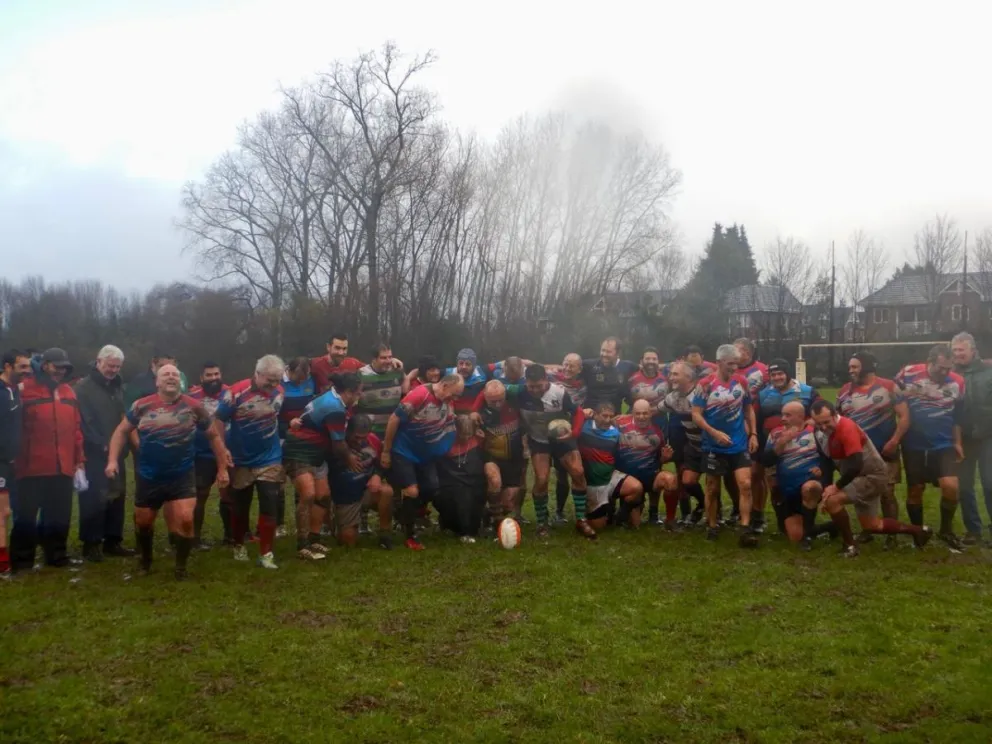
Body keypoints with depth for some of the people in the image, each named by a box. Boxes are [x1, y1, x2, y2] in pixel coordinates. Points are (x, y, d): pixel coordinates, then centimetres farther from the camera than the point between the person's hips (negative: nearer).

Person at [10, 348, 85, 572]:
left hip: (63, 468, 5)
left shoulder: (69, 392, 12)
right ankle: (21, 560, 17)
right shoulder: (25, 389, -5)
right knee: (26, 516, 6)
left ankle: (57, 554, 24)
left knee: (60, 516, 12)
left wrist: (80, 462, 10)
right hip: (32, 467, -4)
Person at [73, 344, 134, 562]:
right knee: (93, 499, -4)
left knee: (116, 497, 8)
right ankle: (91, 543, 4)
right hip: (93, 454, -6)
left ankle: (113, 541, 16)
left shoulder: (119, 387, 15)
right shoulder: (84, 387, -6)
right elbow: (84, 421, -14)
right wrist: (101, 445, -15)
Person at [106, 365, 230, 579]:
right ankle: (145, 559, 44)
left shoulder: (193, 407, -7)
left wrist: (222, 468, 5)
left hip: (182, 476, -2)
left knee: (185, 520, -16)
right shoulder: (141, 406, -5)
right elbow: (122, 431, 7)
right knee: (143, 522, 15)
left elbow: (214, 435, 4)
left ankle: (181, 566, 7)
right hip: (148, 477, 2)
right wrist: (113, 460, -5)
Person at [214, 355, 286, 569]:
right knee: (240, 508, 13)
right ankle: (239, 546, 34)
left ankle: (266, 553, 6)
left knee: (269, 508, -2)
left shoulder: (278, 391, -7)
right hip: (241, 461, -2)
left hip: (270, 460, 2)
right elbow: (218, 422, -12)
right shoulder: (236, 392, -19)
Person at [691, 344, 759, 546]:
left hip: (740, 445, 3)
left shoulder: (742, 382, 1)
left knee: (745, 485, -9)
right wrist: (715, 433, -21)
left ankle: (745, 529, -7)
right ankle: (712, 527, 22)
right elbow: (696, 414, -12)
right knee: (713, 488, 8)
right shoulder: (705, 384, -11)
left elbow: (749, 409, 13)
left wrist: (753, 434, 5)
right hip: (714, 446, -2)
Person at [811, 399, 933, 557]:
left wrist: (836, 487, -25)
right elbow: (826, 457, 11)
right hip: (860, 477, 9)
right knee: (870, 525, 17)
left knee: (832, 500, -24)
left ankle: (850, 546, -7)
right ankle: (918, 530, 34)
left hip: (873, 475, -9)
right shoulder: (820, 431, -4)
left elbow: (856, 465, -32)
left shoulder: (847, 428, -28)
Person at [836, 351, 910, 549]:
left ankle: (891, 535, 10)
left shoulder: (888, 387, -6)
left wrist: (894, 441, -18)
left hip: (884, 453, -4)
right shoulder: (844, 391, 5)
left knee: (887, 493, -1)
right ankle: (866, 531, 24)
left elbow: (904, 416, -9)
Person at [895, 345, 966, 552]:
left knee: (951, 486, -15)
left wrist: (957, 443, 11)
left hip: (944, 445, 1)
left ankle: (946, 530, 8)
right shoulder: (908, 374, -11)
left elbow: (958, 416, 11)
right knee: (914, 490, 7)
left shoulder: (958, 382, -3)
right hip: (914, 446, -1)